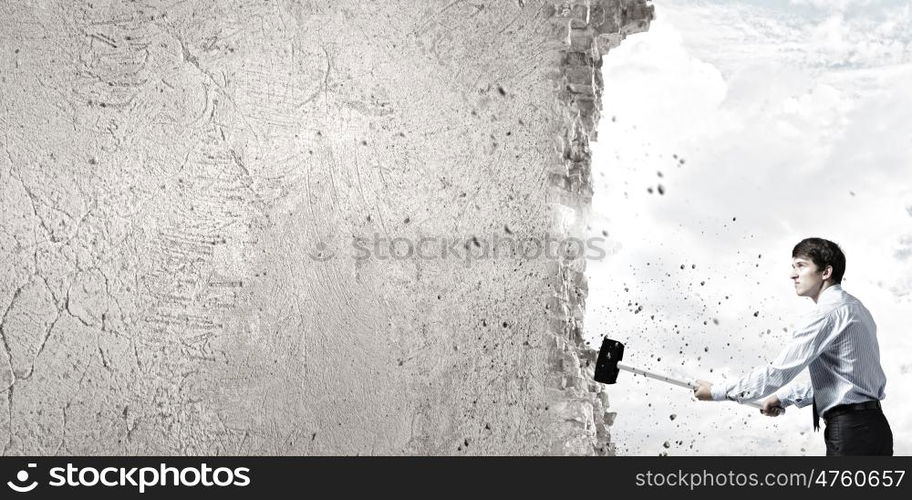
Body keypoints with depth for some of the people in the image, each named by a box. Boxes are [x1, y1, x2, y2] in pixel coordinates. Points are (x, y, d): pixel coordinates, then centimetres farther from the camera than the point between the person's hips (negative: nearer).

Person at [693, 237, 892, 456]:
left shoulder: (830, 312, -14)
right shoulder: (854, 307, 18)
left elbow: (777, 373, -16)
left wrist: (717, 391, -8)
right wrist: (785, 397, 19)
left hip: (850, 431, -10)